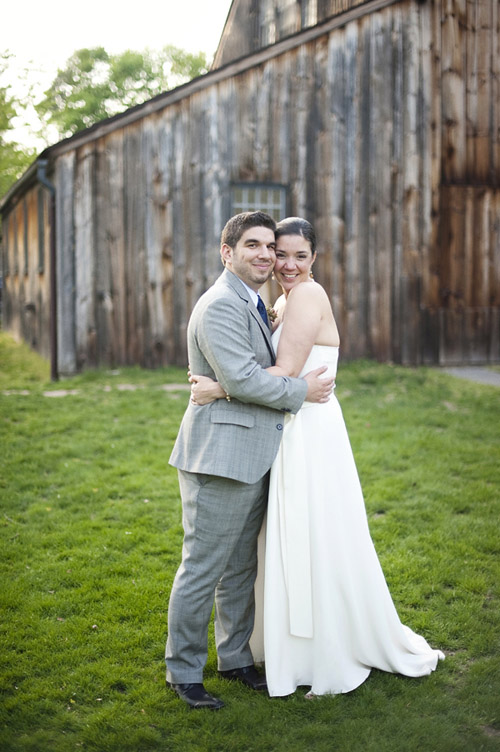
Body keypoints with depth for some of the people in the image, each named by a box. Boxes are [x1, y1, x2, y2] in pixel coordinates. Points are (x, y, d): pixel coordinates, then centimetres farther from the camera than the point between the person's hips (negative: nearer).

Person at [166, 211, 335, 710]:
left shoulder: (253, 305, 19)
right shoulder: (220, 305, -15)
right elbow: (239, 379, -23)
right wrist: (301, 392, -13)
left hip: (252, 457, 10)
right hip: (220, 457, -10)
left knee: (240, 567, 18)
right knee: (202, 570, -1)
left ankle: (235, 657, 31)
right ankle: (183, 671, 12)